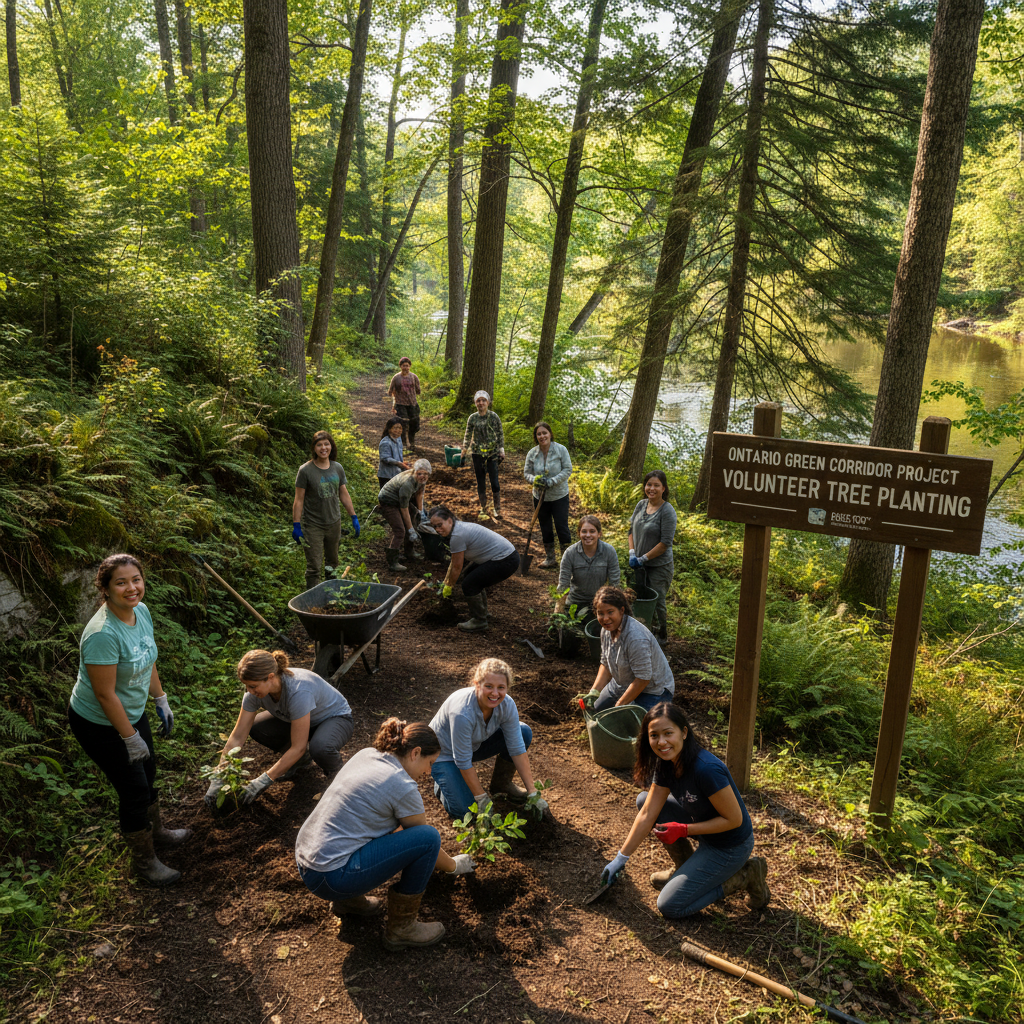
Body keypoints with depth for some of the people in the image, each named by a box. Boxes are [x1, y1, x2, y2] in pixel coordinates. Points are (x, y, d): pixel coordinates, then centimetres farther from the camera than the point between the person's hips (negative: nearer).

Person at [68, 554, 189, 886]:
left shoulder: (141, 611, -10)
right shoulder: (103, 634, -35)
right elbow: (105, 695, -28)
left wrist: (162, 702, 12)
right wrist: (130, 738, -20)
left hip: (133, 711, 8)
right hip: (99, 724, -8)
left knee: (148, 772, 24)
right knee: (134, 788, 5)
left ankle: (155, 831, 50)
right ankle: (143, 860, 28)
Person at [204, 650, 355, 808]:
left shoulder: (298, 692, -40)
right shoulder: (255, 691, -21)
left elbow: (298, 747, -34)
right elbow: (237, 737, -14)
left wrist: (265, 780, -32)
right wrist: (218, 779, -18)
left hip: (336, 718, -6)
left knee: (319, 748, -40)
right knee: (255, 728, -16)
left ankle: (335, 772, -3)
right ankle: (301, 758, 8)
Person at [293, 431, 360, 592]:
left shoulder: (337, 468, 2)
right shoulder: (305, 470, -12)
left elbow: (344, 495, 11)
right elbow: (299, 500, -10)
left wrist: (354, 518, 11)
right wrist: (296, 526, -13)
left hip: (334, 523, 5)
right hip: (312, 525, -5)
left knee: (333, 562, 18)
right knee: (314, 567, -4)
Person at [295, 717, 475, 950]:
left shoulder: (366, 754, 10)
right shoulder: (403, 788, -14)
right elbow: (426, 840, 3)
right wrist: (454, 866, 23)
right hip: (331, 879, -9)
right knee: (427, 837, -10)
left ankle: (348, 900, 23)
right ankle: (401, 927, 5)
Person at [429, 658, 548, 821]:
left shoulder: (507, 705, -22)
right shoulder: (463, 712, -39)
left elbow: (517, 749, -16)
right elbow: (463, 762, -30)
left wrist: (532, 792, -17)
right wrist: (482, 799, -22)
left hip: (475, 744, 6)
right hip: (444, 752, -6)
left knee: (524, 733, -12)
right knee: (464, 811, -20)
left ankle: (502, 783, 9)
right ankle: (441, 783, 12)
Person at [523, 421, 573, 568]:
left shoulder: (561, 450, -11)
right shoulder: (532, 454, -3)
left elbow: (567, 469, -11)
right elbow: (526, 473, 4)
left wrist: (551, 481, -21)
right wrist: (534, 479, -20)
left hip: (559, 496, -3)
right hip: (540, 497, 3)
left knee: (562, 527, -2)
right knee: (545, 528, 12)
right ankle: (550, 558, 27)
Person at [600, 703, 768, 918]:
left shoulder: (706, 769, -34)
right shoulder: (666, 763, -8)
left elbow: (734, 819, -24)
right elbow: (647, 814, -4)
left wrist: (683, 830, -22)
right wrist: (621, 858, -3)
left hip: (730, 846, -8)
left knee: (670, 906, -7)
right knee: (645, 801, 1)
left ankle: (744, 877, 3)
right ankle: (684, 867, 15)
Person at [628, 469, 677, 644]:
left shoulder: (667, 511, -18)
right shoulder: (641, 505, 1)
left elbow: (665, 543, -20)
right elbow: (632, 529, 9)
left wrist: (644, 558, -17)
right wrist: (632, 554, -5)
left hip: (659, 566, -6)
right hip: (640, 564, 6)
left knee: (658, 601, 5)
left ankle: (662, 634, 25)